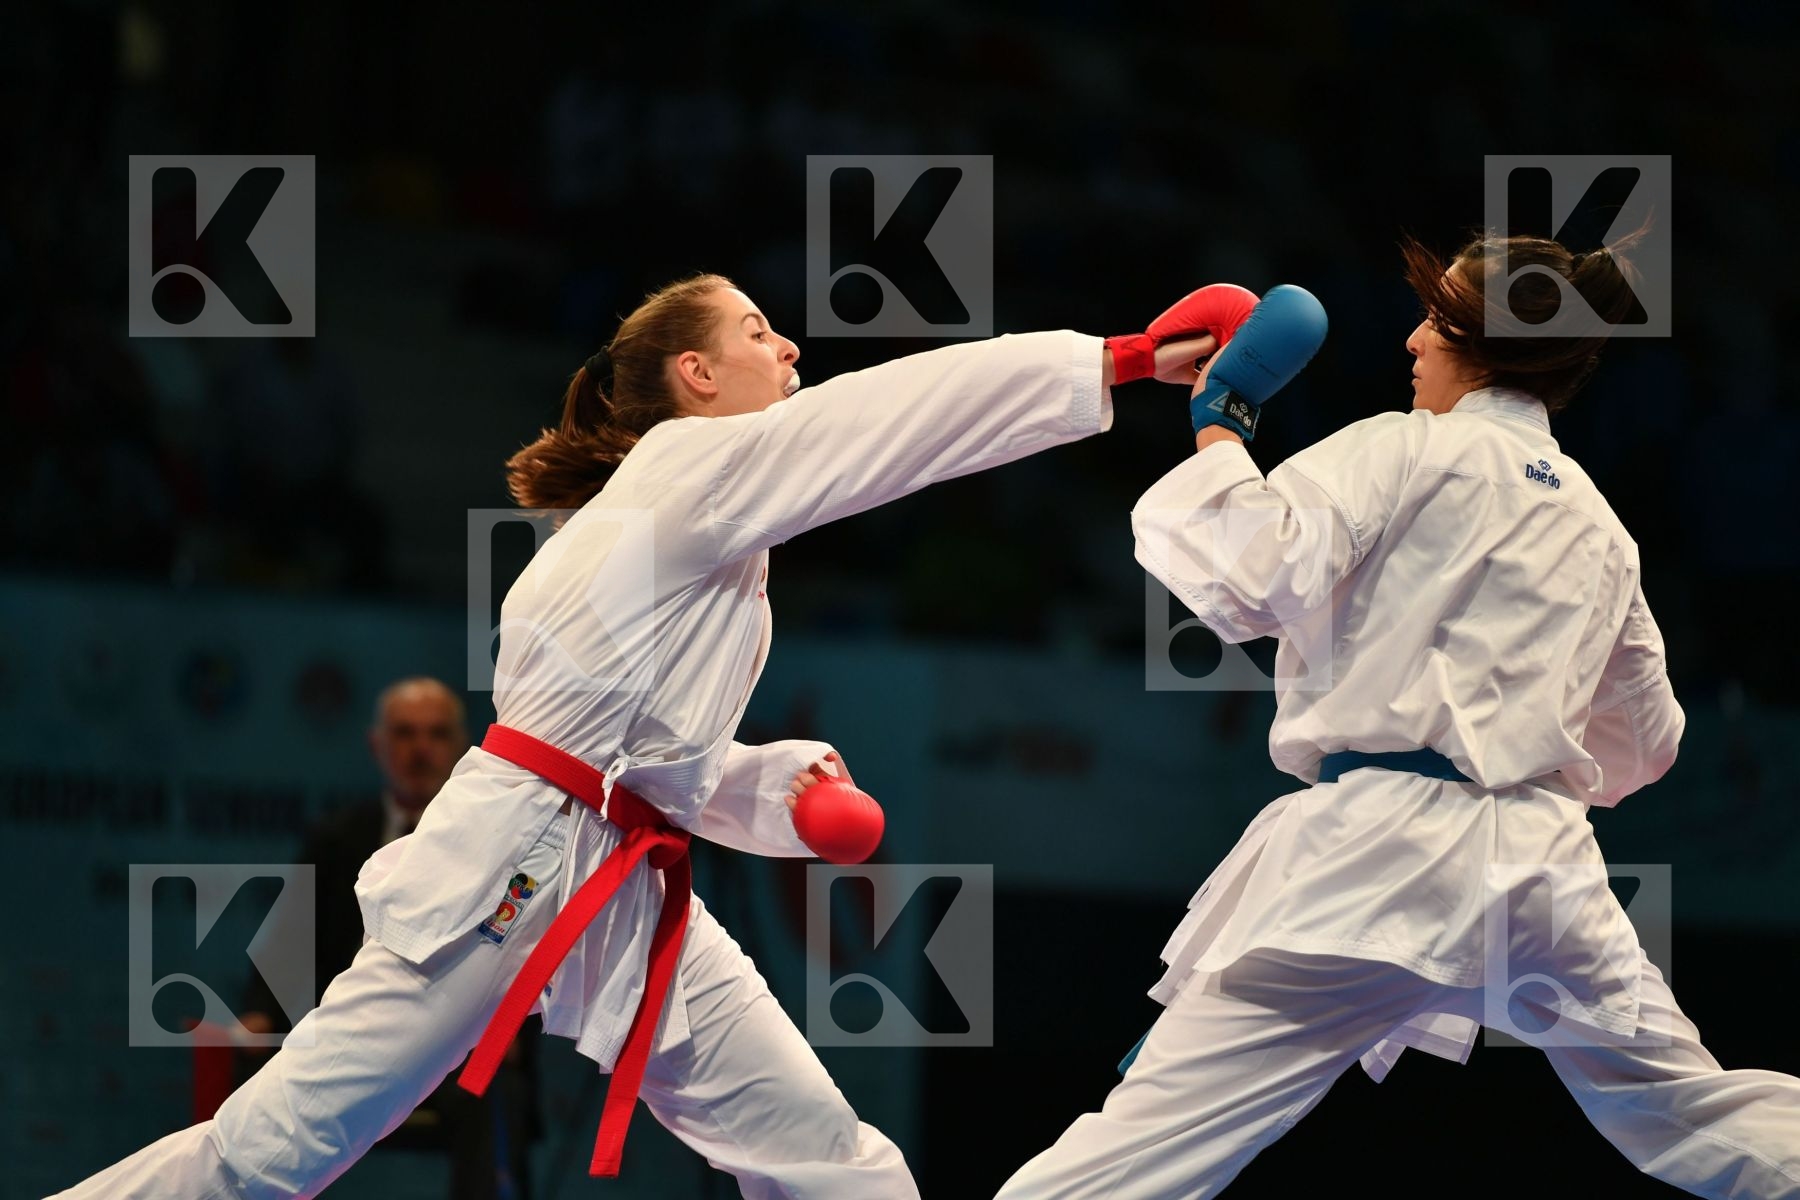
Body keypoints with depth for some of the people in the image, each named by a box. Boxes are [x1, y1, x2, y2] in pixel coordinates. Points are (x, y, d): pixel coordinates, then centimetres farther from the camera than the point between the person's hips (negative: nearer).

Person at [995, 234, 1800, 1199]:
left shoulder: (1411, 451, -1)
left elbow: (1249, 577, -13)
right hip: (1544, 859, 6)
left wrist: (1220, 429, 1)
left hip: (1390, 852, -6)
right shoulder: (1600, 530, 20)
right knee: (1693, 1122, 21)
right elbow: (1641, 743, 28)